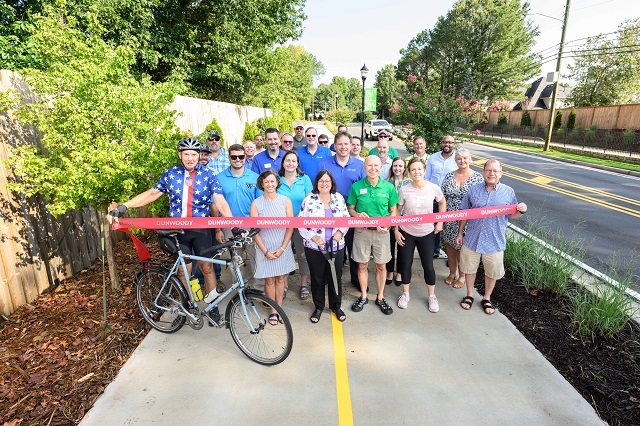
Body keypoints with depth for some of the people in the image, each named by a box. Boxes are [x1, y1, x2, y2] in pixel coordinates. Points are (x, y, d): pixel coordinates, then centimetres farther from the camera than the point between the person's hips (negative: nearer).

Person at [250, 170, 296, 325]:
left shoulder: (285, 201, -2)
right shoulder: (256, 203, -5)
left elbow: (290, 226, -3)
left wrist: (282, 248, -10)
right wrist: (265, 251, -11)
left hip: (282, 248, 1)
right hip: (265, 248, -1)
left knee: (280, 278, 11)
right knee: (269, 280, 7)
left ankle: (279, 308, 25)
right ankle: (273, 311, 21)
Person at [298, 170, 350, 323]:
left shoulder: (339, 198, 2)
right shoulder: (309, 200, -7)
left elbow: (347, 218, 8)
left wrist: (340, 232, -9)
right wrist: (314, 237, -15)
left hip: (337, 246, 2)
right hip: (315, 247, -2)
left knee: (336, 276, 13)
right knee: (317, 277, 12)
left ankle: (336, 305, 34)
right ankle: (318, 307, 32)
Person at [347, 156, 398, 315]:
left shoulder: (389, 187, -3)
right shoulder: (356, 187, -3)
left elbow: (393, 211, 4)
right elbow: (350, 208, 6)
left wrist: (387, 225, -13)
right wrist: (357, 215, -16)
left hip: (381, 231, 0)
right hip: (361, 230, 0)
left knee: (381, 266, 10)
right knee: (362, 265, 11)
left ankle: (380, 298, 29)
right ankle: (363, 297, 29)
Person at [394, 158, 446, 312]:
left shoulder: (434, 188, -10)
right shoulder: (404, 190, -11)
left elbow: (442, 203, 9)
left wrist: (440, 222, 5)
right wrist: (396, 230, -5)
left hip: (426, 233, 0)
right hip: (406, 233, 0)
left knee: (428, 266, 7)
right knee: (405, 264, 9)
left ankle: (432, 296, 28)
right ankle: (405, 294, 30)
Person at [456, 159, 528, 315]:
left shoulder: (508, 192, -4)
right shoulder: (473, 190, -2)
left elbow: (511, 216, 4)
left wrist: (521, 211, -18)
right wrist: (460, 233, 6)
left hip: (494, 242, 0)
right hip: (472, 239, 1)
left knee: (492, 272, 14)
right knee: (469, 268, 15)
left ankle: (486, 299, 37)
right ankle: (469, 295, 38)